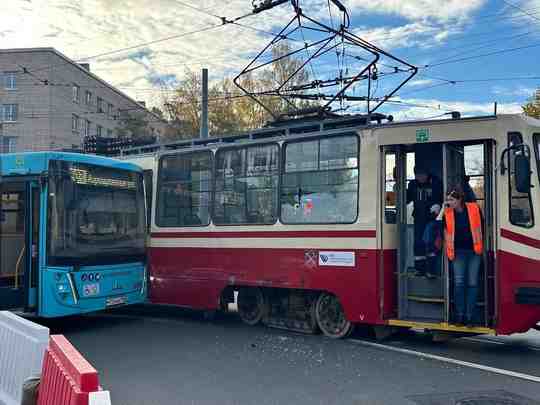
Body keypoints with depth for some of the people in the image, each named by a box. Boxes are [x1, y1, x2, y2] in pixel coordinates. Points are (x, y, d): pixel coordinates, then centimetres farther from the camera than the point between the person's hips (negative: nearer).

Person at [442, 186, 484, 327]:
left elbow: (481, 228, 8)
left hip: (474, 251, 0)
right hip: (458, 252, 0)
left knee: (472, 283, 2)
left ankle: (469, 316, 8)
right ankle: (459, 315, 7)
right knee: (458, 283, -3)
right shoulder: (447, 213, -2)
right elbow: (446, 232, 11)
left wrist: (480, 247, 10)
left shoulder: (474, 209, -5)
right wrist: (449, 251, 8)